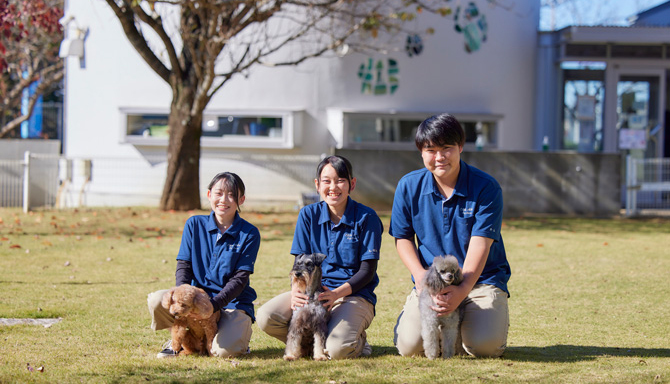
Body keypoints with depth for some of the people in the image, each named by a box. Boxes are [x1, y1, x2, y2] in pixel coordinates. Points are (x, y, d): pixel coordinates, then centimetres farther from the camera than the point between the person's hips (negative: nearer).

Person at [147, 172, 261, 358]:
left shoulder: (249, 234, -4)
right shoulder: (194, 224, 5)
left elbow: (240, 279, -8)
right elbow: (183, 266, 3)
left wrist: (214, 304, -22)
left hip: (232, 302, -2)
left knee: (223, 350, -30)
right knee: (157, 299, -26)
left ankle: (239, 331, 8)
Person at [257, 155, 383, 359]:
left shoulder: (366, 218, -4)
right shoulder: (308, 215, 6)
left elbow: (368, 270, -6)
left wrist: (337, 293, -23)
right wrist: (297, 291, -19)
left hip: (354, 294, -3)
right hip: (313, 290, 4)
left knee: (337, 350, -31)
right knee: (266, 317, -23)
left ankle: (356, 340, 6)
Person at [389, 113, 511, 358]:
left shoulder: (486, 188, -11)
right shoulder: (409, 186, -1)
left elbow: (479, 245, -18)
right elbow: (403, 238, 7)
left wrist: (462, 290, -32)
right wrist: (420, 276, -12)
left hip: (482, 278, -2)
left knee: (485, 345, -25)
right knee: (410, 345, -20)